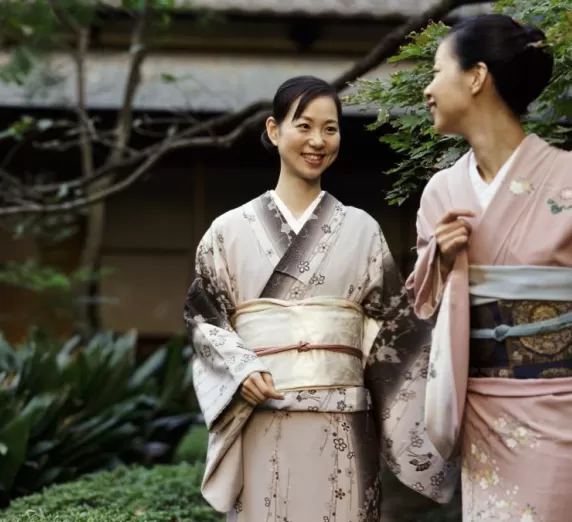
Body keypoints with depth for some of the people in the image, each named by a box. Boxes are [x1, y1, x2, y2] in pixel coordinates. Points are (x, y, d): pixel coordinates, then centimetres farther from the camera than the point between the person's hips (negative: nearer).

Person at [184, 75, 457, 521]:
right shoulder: (231, 229, 6)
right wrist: (241, 370, -10)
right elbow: (202, 318, 5)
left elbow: (393, 328, 7)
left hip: (340, 428, 1)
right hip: (259, 425, 0)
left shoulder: (361, 230, 8)